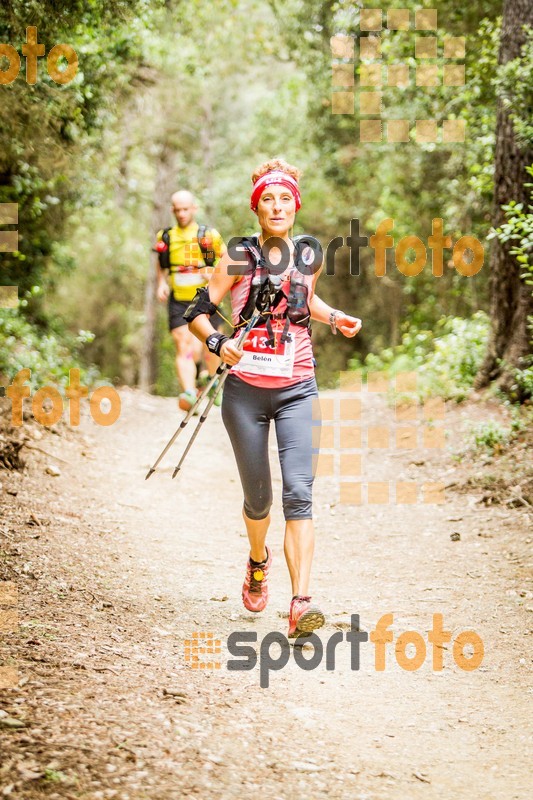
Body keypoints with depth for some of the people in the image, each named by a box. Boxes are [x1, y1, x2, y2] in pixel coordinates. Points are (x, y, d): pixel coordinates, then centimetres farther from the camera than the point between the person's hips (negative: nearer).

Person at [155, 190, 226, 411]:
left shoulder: (209, 235, -1)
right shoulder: (165, 237, 7)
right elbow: (161, 266, 21)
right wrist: (161, 284, 3)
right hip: (178, 302, 1)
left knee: (210, 351, 8)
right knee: (184, 348, -15)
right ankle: (189, 392, -29)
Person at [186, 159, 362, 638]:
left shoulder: (308, 256, 3)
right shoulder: (239, 257, -6)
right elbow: (196, 313, -3)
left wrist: (336, 318, 7)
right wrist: (218, 342, -22)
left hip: (297, 390, 1)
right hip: (246, 391, -1)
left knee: (298, 492, -15)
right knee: (257, 496, 10)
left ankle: (301, 605, -21)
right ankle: (258, 561, 45)